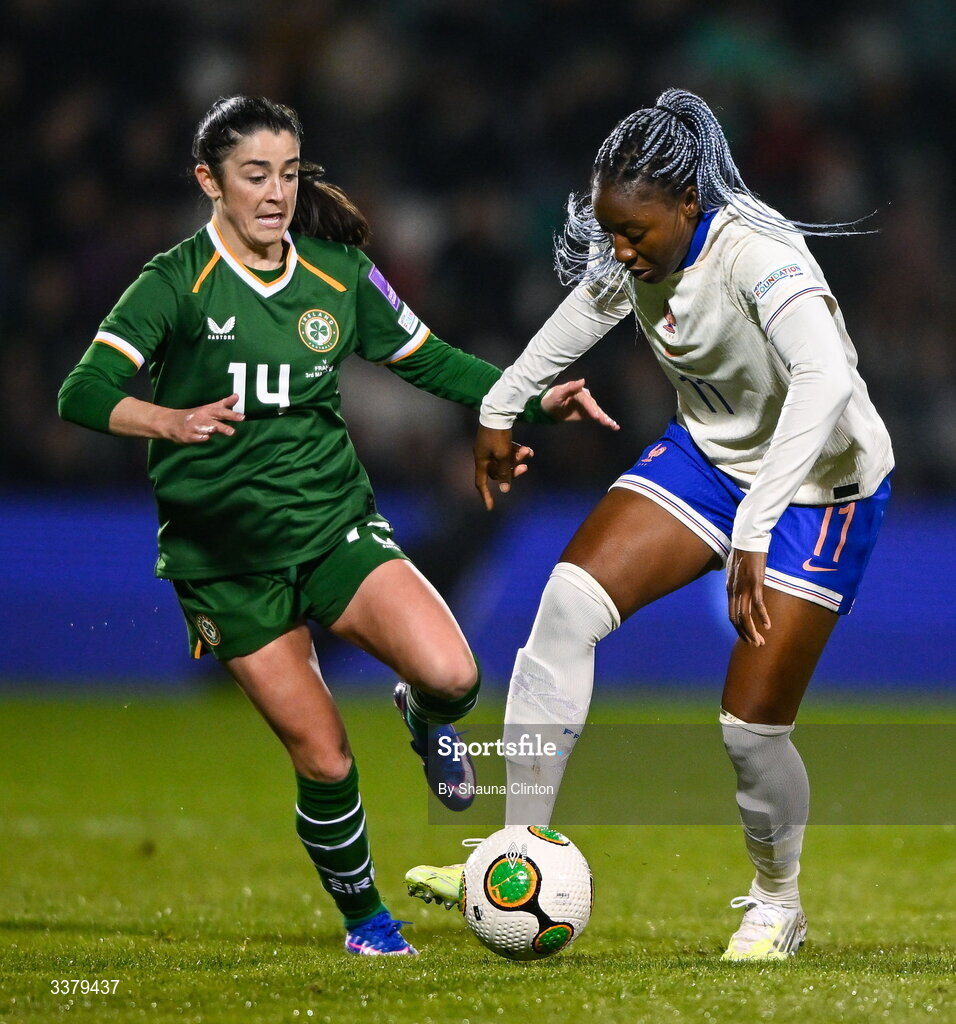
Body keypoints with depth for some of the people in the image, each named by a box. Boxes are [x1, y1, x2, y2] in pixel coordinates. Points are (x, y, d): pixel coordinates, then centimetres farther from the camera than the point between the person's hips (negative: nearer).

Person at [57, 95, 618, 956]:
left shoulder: (339, 273, 2)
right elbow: (83, 394, -20)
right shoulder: (175, 284, -10)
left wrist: (534, 400, 1)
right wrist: (172, 419, -38)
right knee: (324, 762, -6)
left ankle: (426, 720, 15)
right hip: (225, 555, -2)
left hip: (335, 523, 3)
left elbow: (427, 360, 13)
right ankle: (364, 920, 21)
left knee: (452, 675, -23)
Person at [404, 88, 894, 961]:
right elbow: (585, 310, 15)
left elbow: (826, 379, -49)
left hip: (819, 484, -7)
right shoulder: (636, 252, -10)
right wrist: (500, 409, 22)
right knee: (570, 597, -15)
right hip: (709, 456, 7)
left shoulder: (759, 258, -33)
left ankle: (778, 906, 20)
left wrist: (754, 530, -54)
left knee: (752, 724, -10)